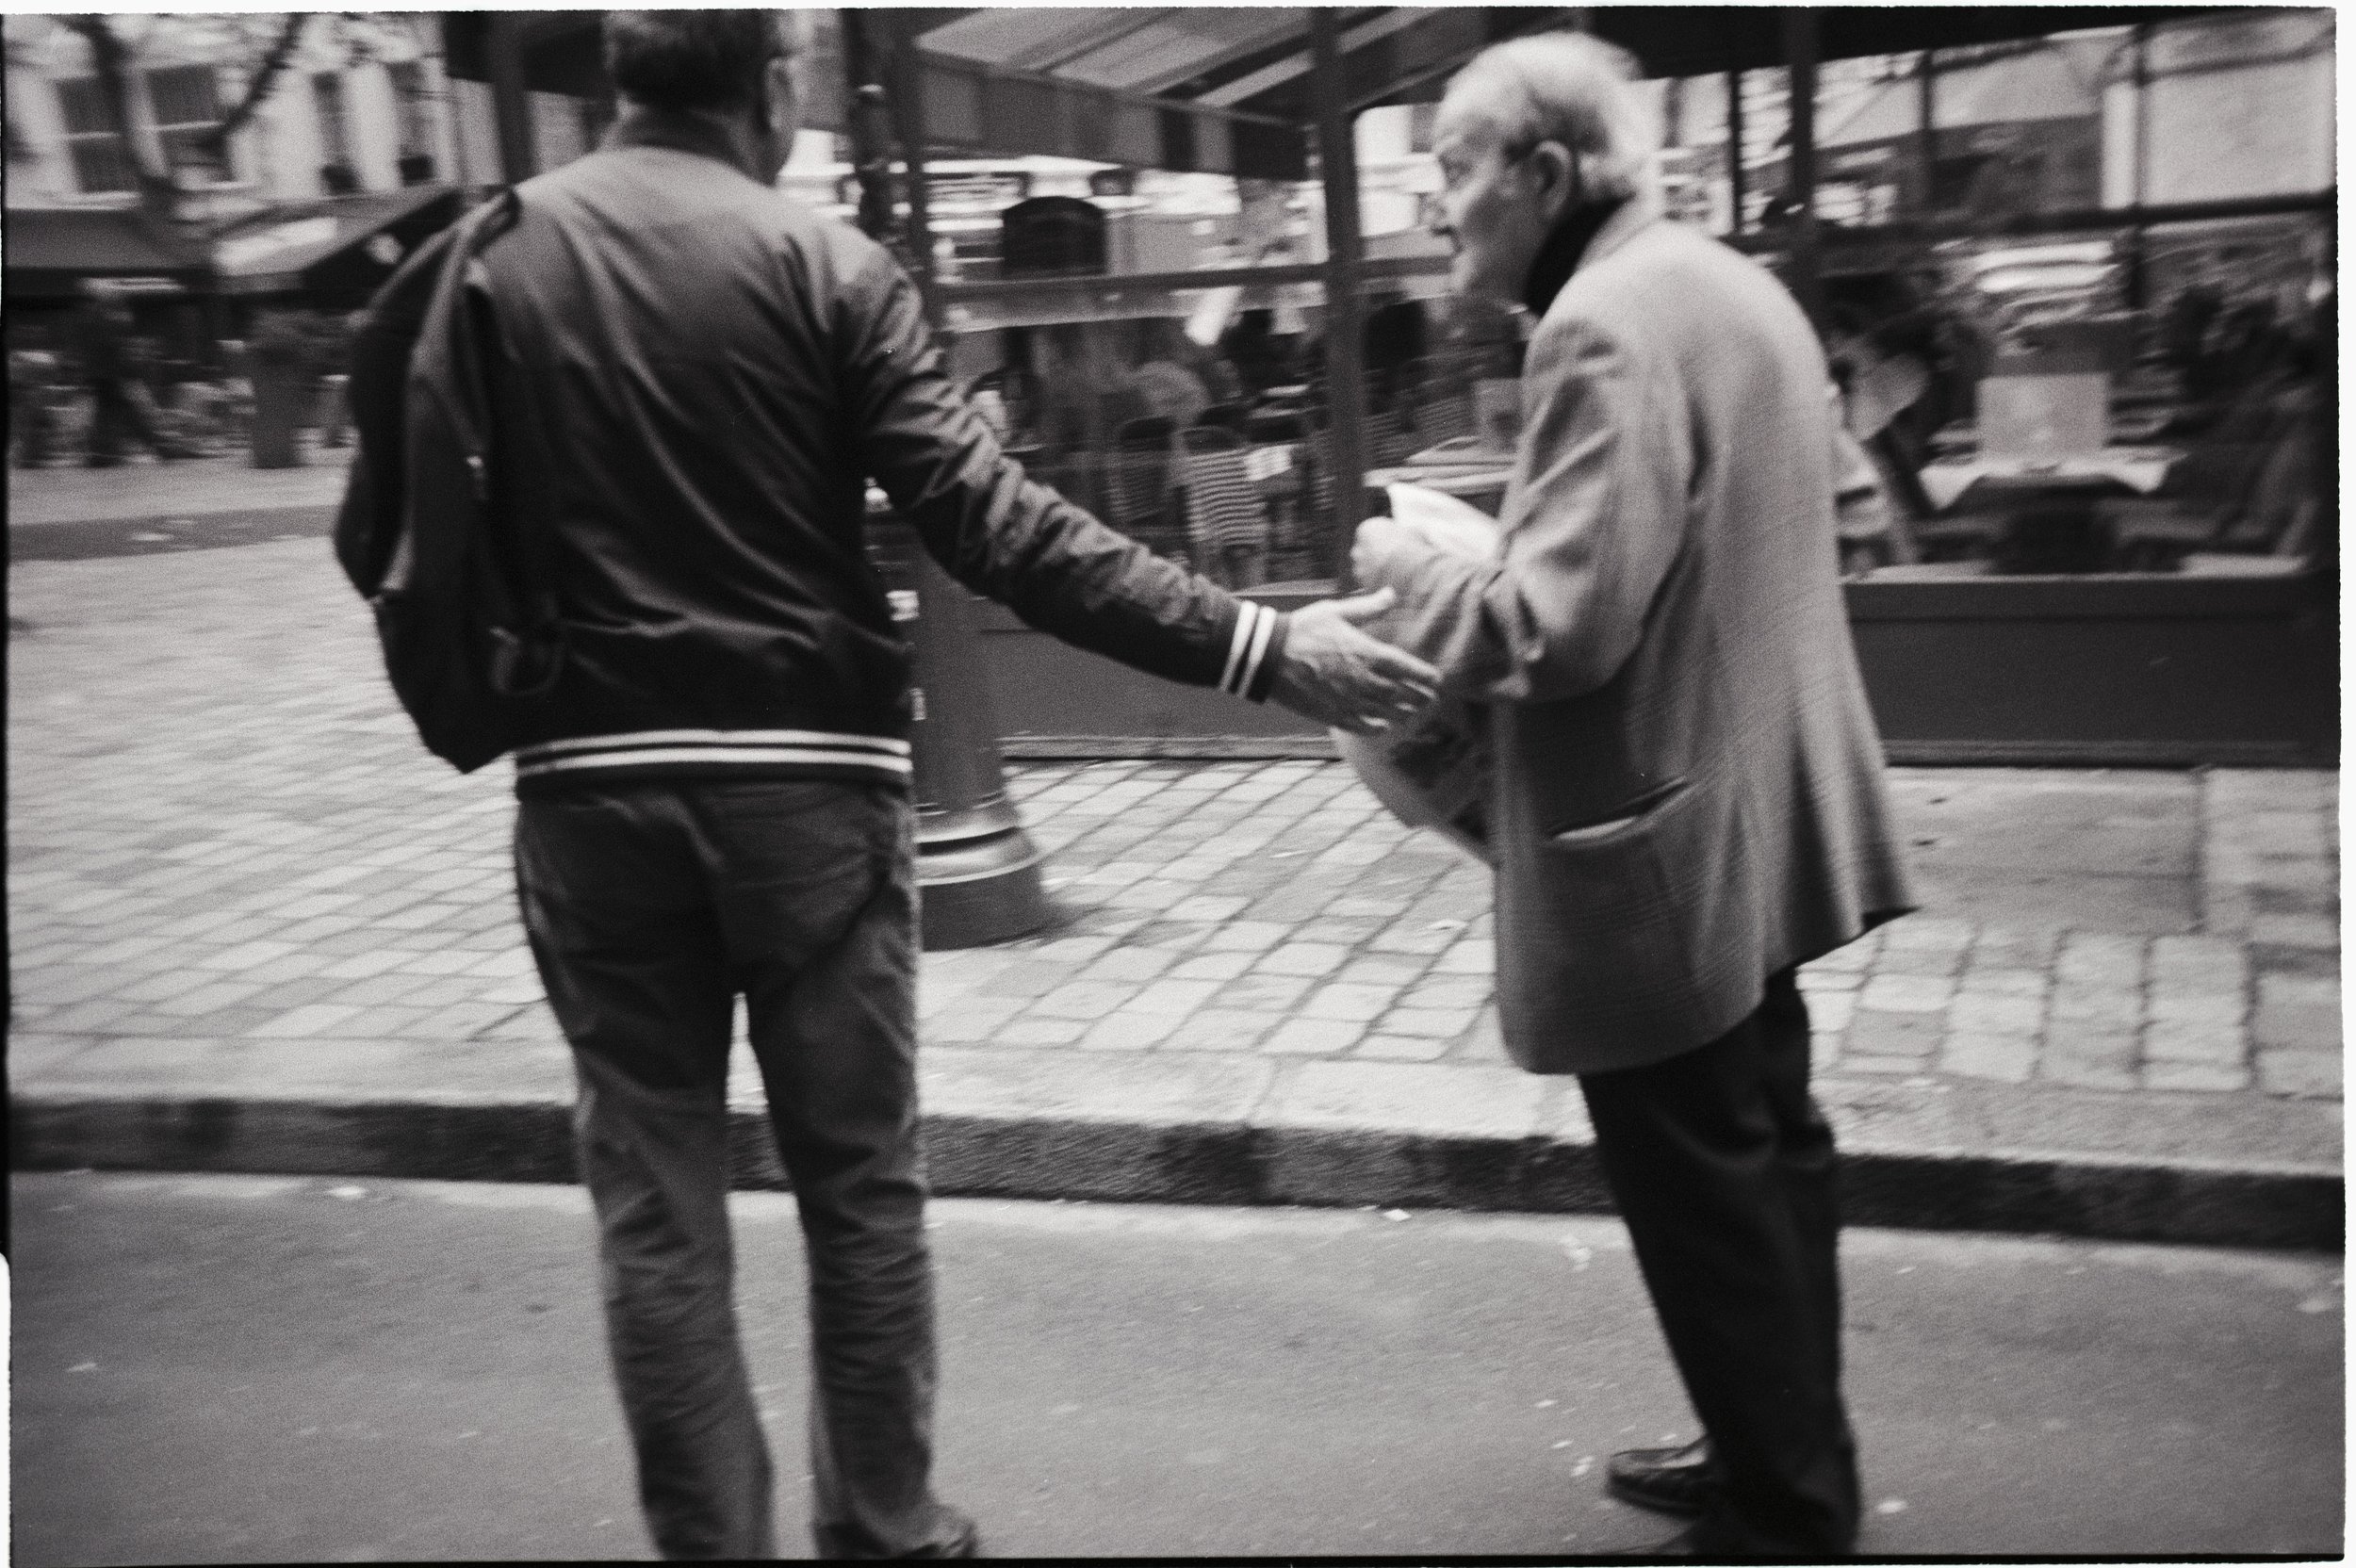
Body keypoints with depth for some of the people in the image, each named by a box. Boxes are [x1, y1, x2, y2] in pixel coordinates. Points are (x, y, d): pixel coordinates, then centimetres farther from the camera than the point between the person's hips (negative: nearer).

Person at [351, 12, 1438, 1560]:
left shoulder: (480, 257, 1)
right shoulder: (826, 264, -7)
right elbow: (999, 525, -15)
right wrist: (1259, 647, -14)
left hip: (590, 789, 2)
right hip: (805, 778, -2)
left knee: (656, 1202, 10)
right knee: (860, 1185, 12)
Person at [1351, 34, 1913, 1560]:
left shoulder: (1607, 325, -20)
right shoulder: (1729, 285, 13)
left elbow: (1557, 626, -27)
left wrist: (1415, 571, -9)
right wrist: (1474, 559, 17)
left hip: (1663, 847, -11)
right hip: (1752, 817, 11)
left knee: (1708, 1192, 2)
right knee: (1759, 1157, 21)